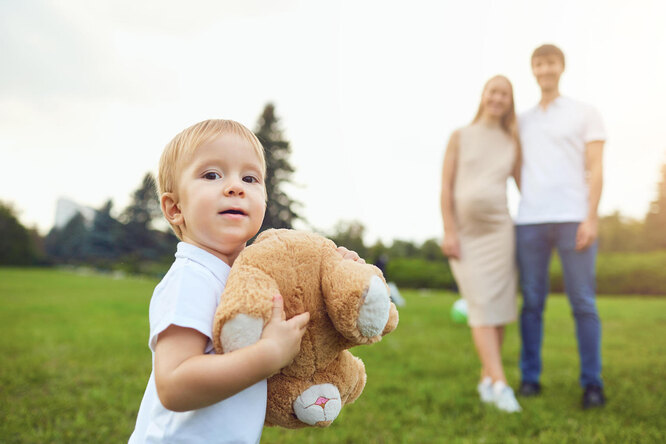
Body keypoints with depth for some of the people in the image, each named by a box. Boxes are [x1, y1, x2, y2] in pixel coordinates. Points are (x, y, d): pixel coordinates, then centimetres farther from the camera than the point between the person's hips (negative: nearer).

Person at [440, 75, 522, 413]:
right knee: (481, 305, -10)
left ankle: (487, 378, 13)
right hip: (464, 231, -2)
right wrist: (449, 231, -8)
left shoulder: (511, 144, 13)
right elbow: (446, 186, 1)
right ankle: (500, 383, -13)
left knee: (498, 306, 0)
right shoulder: (460, 137, 7)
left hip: (498, 229, 2)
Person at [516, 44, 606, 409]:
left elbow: (594, 170, 1)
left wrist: (590, 218, -9)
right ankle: (530, 377, 9)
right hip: (529, 221, 3)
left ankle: (592, 382, 4)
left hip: (573, 218, -3)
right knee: (532, 302, 3)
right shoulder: (523, 121, 19)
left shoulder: (584, 114, 10)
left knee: (583, 302, -3)